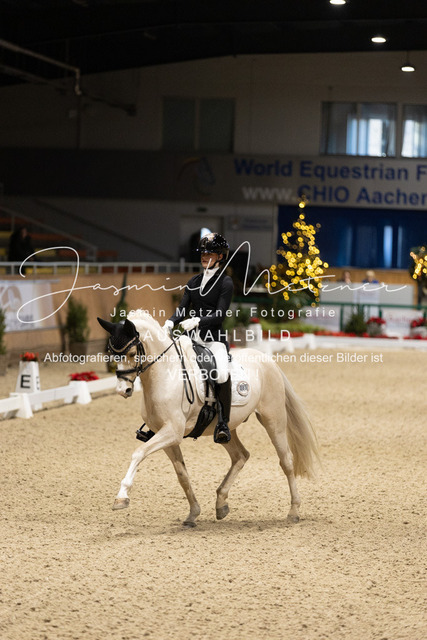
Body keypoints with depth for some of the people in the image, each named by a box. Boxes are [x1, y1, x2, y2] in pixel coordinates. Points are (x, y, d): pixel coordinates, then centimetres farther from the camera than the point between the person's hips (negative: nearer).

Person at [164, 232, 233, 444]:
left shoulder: (225, 283, -2)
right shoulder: (194, 281, 16)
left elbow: (219, 316, -10)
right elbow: (183, 309, 11)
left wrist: (197, 321, -25)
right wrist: (170, 322, -10)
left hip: (214, 338, -6)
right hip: (192, 338, 6)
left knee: (222, 373, -32)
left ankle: (223, 424, -25)